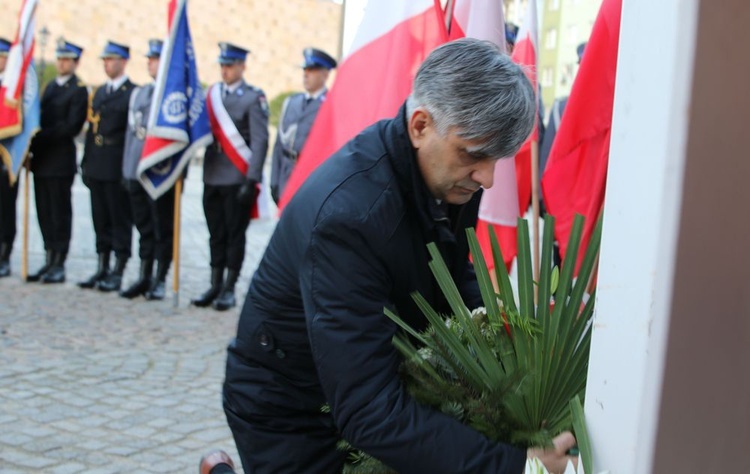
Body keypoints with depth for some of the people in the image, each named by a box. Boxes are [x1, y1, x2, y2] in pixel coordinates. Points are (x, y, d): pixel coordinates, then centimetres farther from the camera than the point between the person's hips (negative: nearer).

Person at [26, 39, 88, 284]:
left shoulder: (79, 90, -6)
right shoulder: (51, 86, 18)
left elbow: (72, 126, -14)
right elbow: (44, 119, 18)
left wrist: (41, 136, -18)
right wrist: (34, 140, 2)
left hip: (61, 160, -7)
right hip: (42, 159, 7)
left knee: (60, 213, -2)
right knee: (45, 213, 9)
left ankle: (59, 266, 4)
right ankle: (50, 261, 17)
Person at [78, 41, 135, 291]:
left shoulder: (133, 93, -5)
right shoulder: (99, 92, 18)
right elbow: (92, 128, 17)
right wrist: (86, 163, 12)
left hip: (118, 168, -7)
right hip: (97, 167, 7)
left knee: (120, 221, 0)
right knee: (101, 220, 11)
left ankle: (118, 272, 6)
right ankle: (102, 269, 19)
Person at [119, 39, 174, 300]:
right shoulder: (139, 93, 16)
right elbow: (131, 130, 19)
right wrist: (126, 168, 15)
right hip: (137, 170, 6)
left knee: (163, 229, 2)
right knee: (144, 227, 12)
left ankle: (159, 281, 11)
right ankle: (144, 277, 20)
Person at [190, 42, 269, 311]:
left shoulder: (254, 97, -5)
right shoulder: (212, 94, 11)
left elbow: (260, 141, -9)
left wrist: (252, 179, -15)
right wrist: (205, 173, 7)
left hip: (238, 179, -5)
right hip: (212, 177, 5)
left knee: (234, 234, 2)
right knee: (216, 234, 11)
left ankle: (229, 289, 10)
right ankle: (215, 286, 19)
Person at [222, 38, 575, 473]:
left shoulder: (451, 172, -12)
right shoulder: (347, 214, -35)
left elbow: (455, 272, 8)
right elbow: (370, 413, -38)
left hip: (384, 383, 7)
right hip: (290, 416, -6)